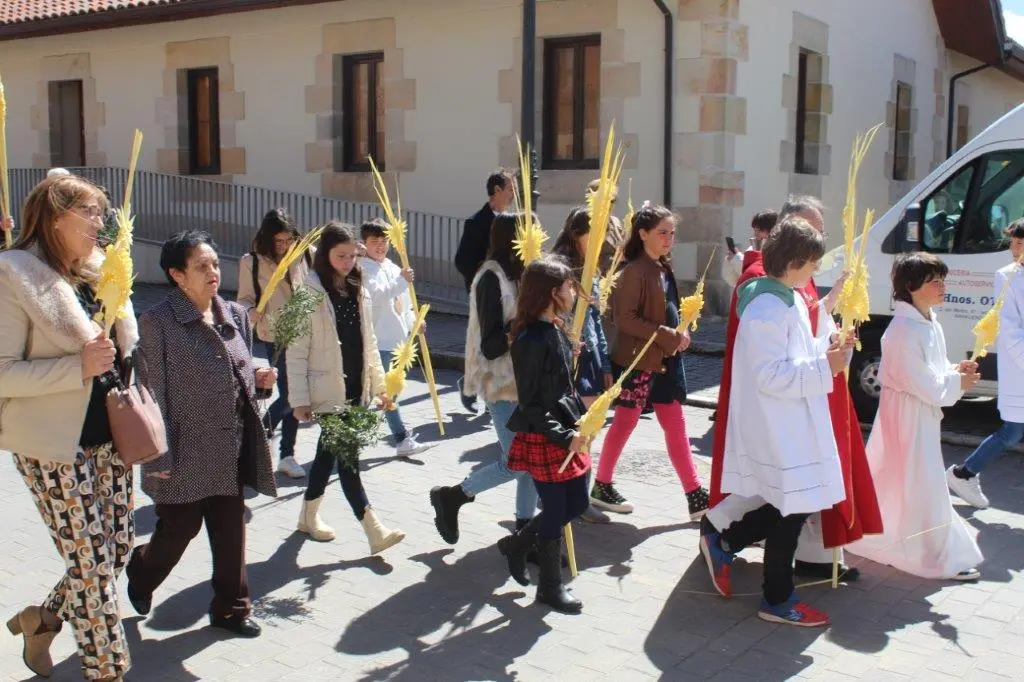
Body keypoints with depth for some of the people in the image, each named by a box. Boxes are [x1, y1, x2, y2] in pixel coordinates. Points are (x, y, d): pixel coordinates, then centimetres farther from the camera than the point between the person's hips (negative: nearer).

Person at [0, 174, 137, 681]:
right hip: (55, 445, -7)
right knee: (91, 560, 0)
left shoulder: (100, 272, 9)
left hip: (108, 436, 7)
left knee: (118, 546, 13)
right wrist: (77, 367, -25)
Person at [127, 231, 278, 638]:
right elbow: (154, 391, -12)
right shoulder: (158, 321, -11)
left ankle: (231, 608, 27)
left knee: (230, 530, 11)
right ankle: (140, 576, 40)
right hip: (185, 448, -5)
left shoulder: (235, 315, 6)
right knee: (179, 529, 9)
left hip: (231, 448, 5)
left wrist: (260, 380, -5)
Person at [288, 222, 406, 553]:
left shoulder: (358, 292, 9)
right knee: (347, 456, -6)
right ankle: (374, 530, -5)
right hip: (329, 390, -6)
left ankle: (309, 516, 33)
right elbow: (297, 351, -11)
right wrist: (300, 399, -13)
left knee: (330, 451, 17)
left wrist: (380, 384, 11)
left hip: (356, 388, 6)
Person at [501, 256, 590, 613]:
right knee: (556, 511, 3)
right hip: (543, 438, -9)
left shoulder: (556, 330, 7)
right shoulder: (532, 339, -21)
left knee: (577, 503, 16)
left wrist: (581, 415, 9)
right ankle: (550, 587, 21)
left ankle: (517, 543, 34)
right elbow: (530, 405, -19)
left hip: (566, 431, 9)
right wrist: (564, 436, -20)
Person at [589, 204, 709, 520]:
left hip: (668, 359, 8)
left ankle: (695, 495, 12)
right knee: (626, 422, 4)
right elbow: (624, 319, -19)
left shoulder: (664, 267, 12)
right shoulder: (635, 271, -14)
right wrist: (667, 337, -21)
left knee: (675, 425, 8)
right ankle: (602, 486, 20)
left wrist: (681, 333, 4)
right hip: (638, 360, -8)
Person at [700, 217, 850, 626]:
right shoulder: (766, 310, -21)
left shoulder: (790, 299, 12)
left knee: (793, 506, 15)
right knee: (792, 510, 2)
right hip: (777, 429, -10)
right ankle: (777, 600, 19)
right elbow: (769, 375, -25)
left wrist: (827, 348, 5)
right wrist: (823, 368, -23)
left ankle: (721, 540, 29)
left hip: (793, 425, 10)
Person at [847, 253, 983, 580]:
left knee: (892, 479, 19)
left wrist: (956, 370, -1)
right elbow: (923, 384, -22)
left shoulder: (930, 323, 8)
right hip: (908, 414, -10)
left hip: (925, 412, 10)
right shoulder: (904, 330, -23)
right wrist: (957, 384, -12)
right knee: (922, 482, -1)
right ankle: (942, 556, 8)